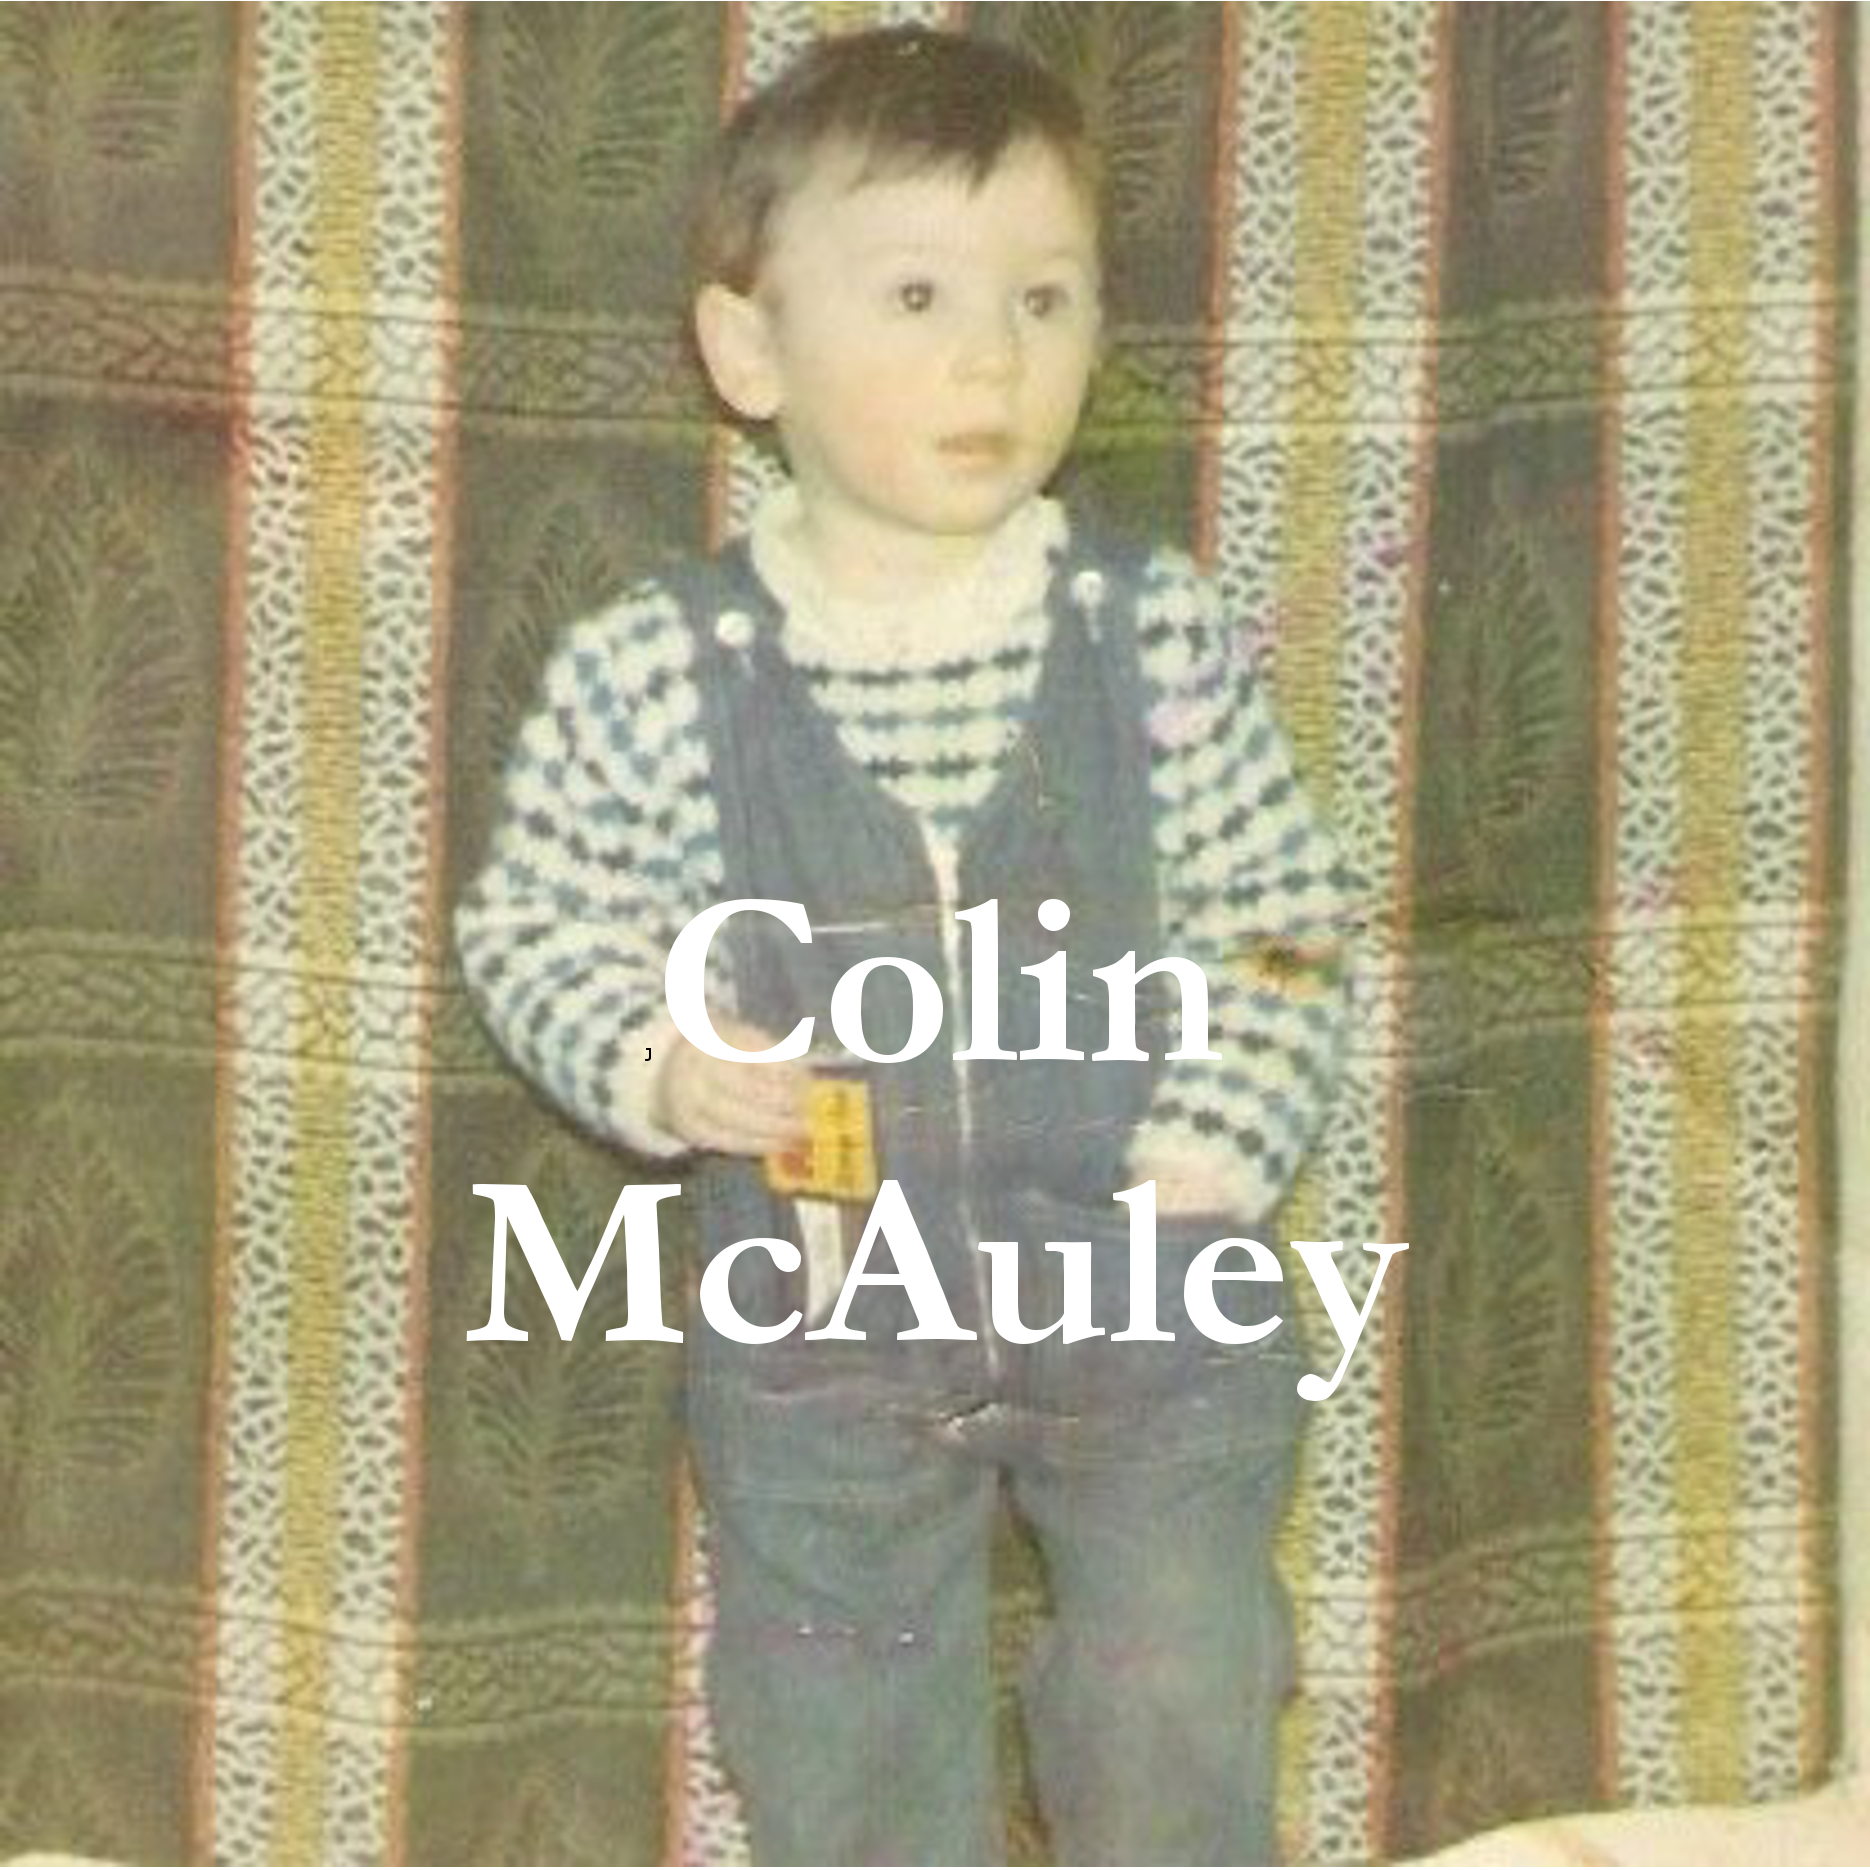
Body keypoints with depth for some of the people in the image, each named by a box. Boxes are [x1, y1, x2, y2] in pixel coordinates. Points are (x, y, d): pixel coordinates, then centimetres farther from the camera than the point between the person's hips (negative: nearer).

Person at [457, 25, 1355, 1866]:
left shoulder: (1158, 632, -9)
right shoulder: (653, 669, -11)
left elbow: (1276, 917, -1)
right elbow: (532, 919, 0)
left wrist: (1213, 1154, -12)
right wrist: (648, 1059, -18)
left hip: (1140, 1290, 0)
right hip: (822, 1309, 1)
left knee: (1180, 1698, 11)